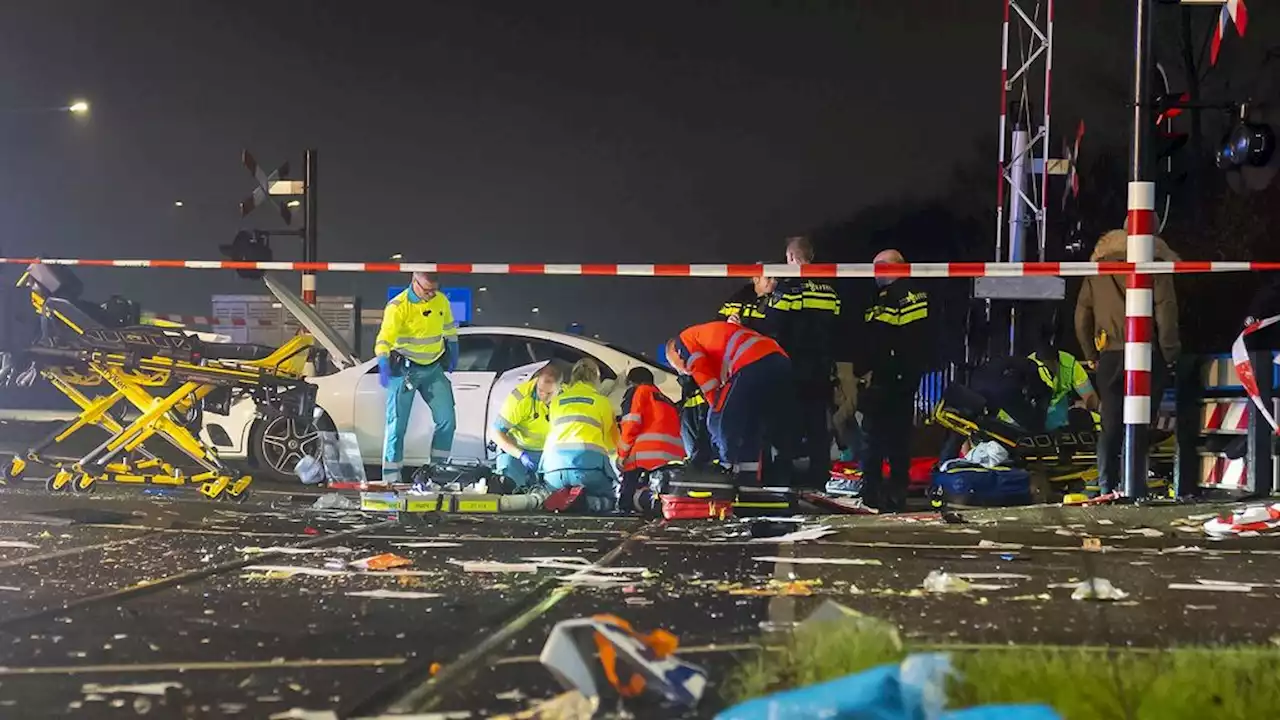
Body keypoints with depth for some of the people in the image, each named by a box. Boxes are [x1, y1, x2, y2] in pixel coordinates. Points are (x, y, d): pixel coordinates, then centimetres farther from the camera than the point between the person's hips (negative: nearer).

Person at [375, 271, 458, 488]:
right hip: (405, 370, -5)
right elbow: (384, 339, -30)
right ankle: (391, 477, 1)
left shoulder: (441, 301, 1)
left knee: (447, 419, 0)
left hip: (433, 369, 5)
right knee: (397, 424, -4)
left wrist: (452, 355, 21)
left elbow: (449, 329, 20)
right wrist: (383, 367, -43)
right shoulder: (398, 307, -18)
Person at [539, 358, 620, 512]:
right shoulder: (602, 402, 19)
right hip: (589, 461, -2)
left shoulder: (556, 401, 24)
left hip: (554, 464, 2)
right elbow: (613, 443, 29)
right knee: (607, 501, 18)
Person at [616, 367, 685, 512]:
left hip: (647, 454, -7)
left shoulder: (637, 391, 13)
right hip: (675, 456, 7)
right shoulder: (667, 402, 34)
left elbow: (631, 424, -2)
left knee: (626, 502, -6)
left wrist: (622, 455, 4)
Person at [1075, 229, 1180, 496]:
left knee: (1111, 425, 7)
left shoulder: (1098, 266, 13)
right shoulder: (1154, 262, -1)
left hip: (1110, 356, 4)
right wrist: (1169, 353, -2)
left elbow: (1082, 317, 12)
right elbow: (1166, 310, -9)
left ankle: (1106, 487, 3)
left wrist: (1092, 355, 17)